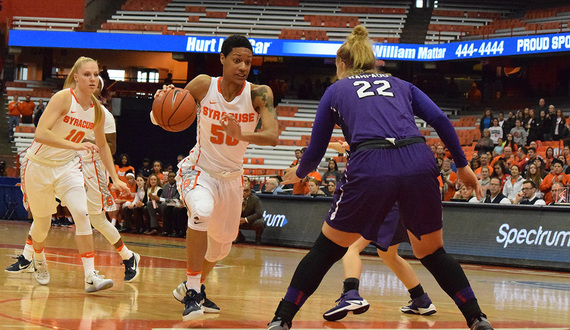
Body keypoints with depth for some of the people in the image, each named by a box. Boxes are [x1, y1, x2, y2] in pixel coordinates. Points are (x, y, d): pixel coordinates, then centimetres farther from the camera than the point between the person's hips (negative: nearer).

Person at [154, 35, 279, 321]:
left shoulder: (259, 94, -17)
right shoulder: (204, 85, -16)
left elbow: (272, 136, -30)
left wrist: (241, 135, -48)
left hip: (231, 177, 4)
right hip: (198, 170, -4)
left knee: (221, 244, 19)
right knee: (202, 211, -36)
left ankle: (191, 287, 49)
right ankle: (192, 292, -27)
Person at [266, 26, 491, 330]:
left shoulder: (335, 90, 24)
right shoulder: (400, 85, 29)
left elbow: (316, 151, 25)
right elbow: (439, 119, 13)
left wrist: (298, 173, 45)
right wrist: (462, 165, 16)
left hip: (369, 168, -2)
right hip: (419, 164, 2)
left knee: (326, 249, 16)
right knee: (431, 253, 22)